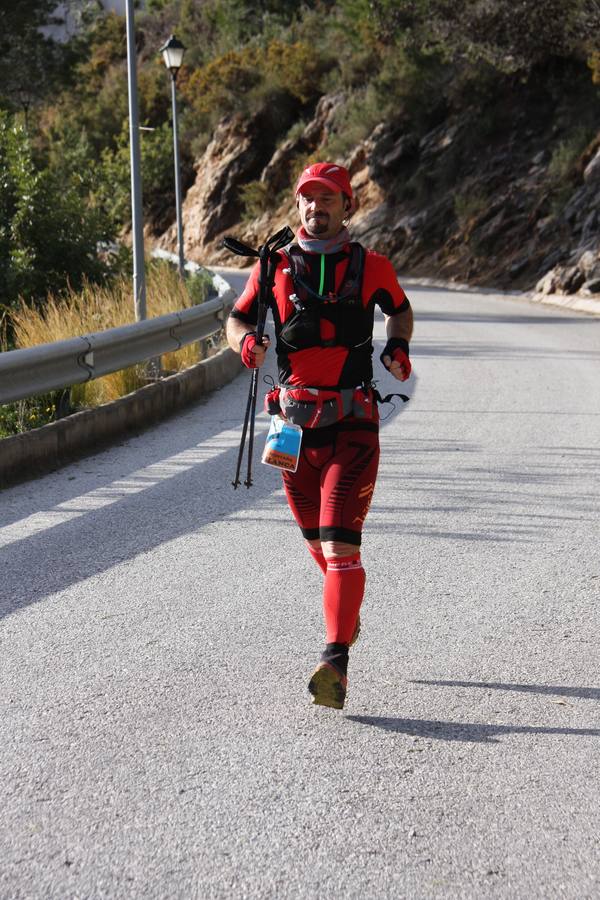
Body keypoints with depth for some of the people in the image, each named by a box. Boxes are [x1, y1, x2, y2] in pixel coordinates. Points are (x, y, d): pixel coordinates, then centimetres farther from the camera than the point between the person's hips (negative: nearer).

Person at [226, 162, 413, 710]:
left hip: (352, 427, -3)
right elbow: (237, 318, 12)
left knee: (339, 547, -15)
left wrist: (398, 345, 1)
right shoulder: (276, 267, 5)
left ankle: (336, 665, -19)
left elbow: (399, 309, 22)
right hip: (296, 427, 3)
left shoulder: (371, 267, 3)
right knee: (319, 545, 17)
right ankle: (348, 614, 46)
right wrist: (246, 340, -11)